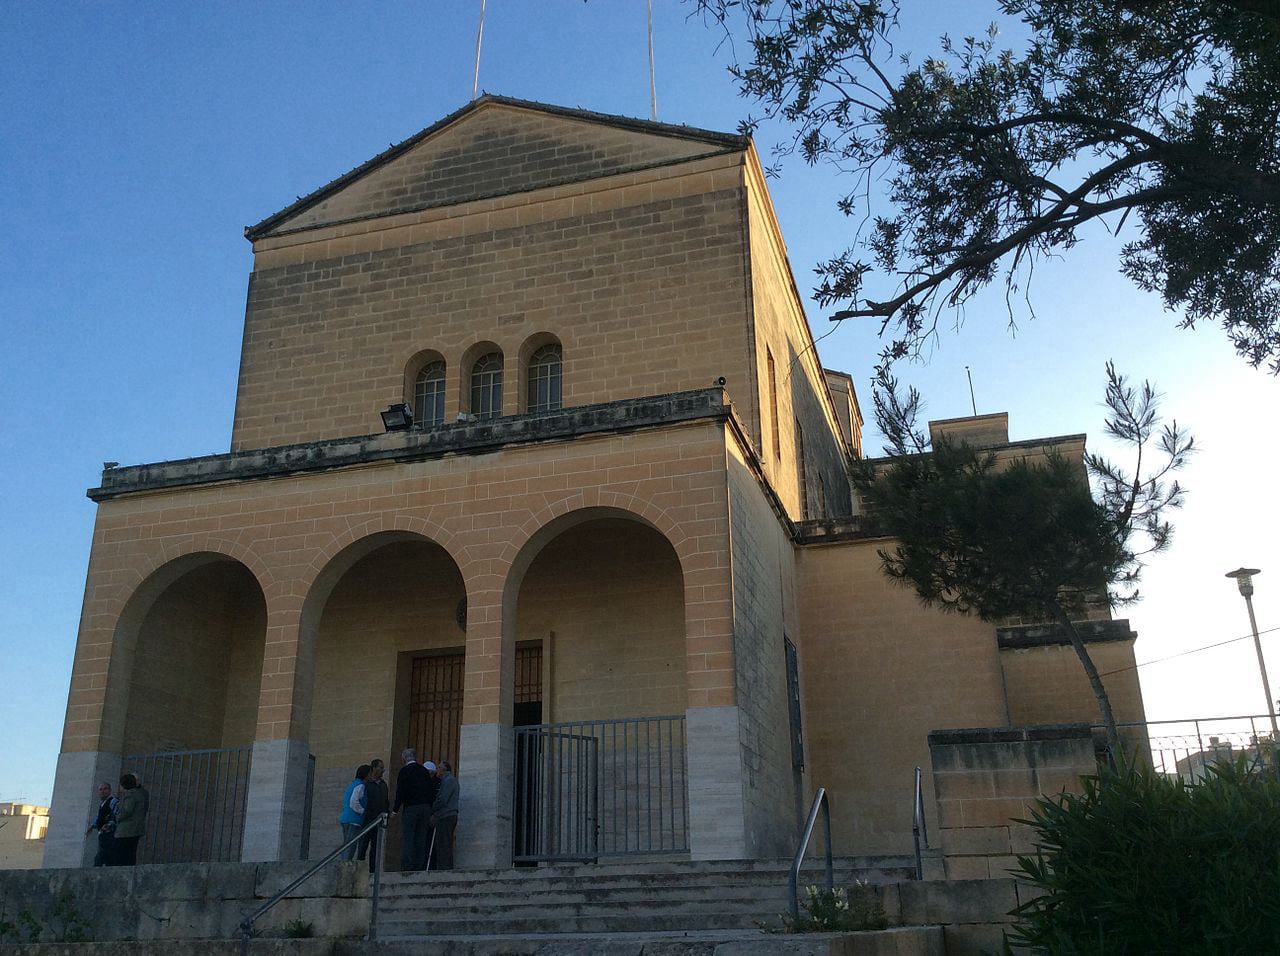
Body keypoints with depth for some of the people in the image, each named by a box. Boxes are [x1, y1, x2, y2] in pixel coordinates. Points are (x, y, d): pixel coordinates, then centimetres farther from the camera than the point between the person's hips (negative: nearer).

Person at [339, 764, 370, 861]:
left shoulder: (352, 784, 19)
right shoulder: (360, 786, -10)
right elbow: (354, 802, -23)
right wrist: (363, 811, -11)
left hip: (344, 818, 9)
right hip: (353, 820, -9)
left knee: (346, 845, 12)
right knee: (351, 846, -9)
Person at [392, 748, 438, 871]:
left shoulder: (404, 771, -4)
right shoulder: (424, 771, 12)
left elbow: (400, 791, -9)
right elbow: (431, 790, 12)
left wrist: (395, 809, -4)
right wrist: (430, 806, 16)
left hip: (411, 807, -5)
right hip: (426, 807, 5)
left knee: (408, 838, -4)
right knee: (421, 839, 9)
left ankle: (407, 867, -10)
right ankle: (419, 865, 7)